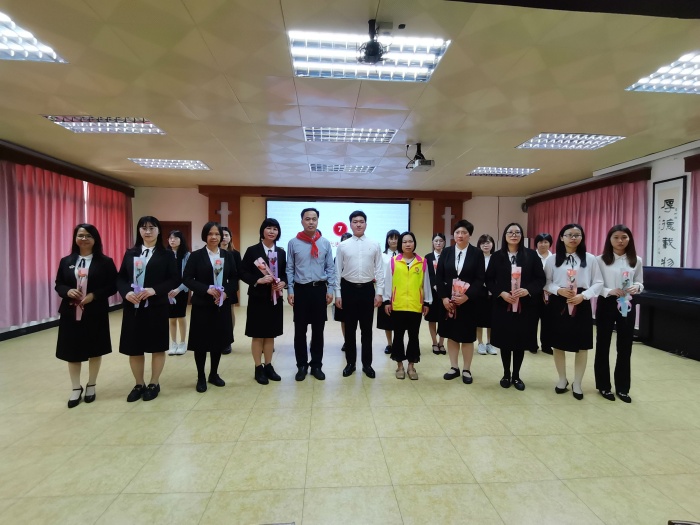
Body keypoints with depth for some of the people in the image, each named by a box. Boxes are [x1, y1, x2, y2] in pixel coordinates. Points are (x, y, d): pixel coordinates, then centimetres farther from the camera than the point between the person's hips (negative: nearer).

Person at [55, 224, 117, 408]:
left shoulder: (105, 262, -2)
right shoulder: (66, 261, 7)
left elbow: (113, 286, -4)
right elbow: (58, 285, 10)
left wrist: (94, 295, -18)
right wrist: (68, 291, -12)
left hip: (96, 314, -2)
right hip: (71, 314, 3)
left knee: (94, 351, 9)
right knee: (72, 352, 8)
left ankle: (91, 386, 27)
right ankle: (76, 388, 25)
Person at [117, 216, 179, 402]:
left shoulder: (166, 254, 0)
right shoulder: (130, 253, 10)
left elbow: (175, 279, -6)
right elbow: (120, 278, 8)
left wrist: (154, 290, -19)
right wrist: (126, 292, -12)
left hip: (157, 307, -3)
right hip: (133, 307, 3)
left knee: (157, 347, 6)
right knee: (134, 348, 10)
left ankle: (154, 384, 23)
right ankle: (139, 384, 27)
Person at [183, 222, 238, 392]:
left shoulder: (228, 255, 6)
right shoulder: (196, 255, -3)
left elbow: (234, 278, 5)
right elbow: (187, 279, -8)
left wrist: (226, 293, -12)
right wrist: (207, 289, -20)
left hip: (222, 304, 3)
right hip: (202, 305, -3)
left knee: (219, 340, 10)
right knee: (201, 342, 4)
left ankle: (214, 374, 28)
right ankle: (201, 377, 21)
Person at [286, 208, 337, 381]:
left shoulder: (325, 243, 3)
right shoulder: (293, 243, 1)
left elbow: (330, 268, 5)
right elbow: (289, 269, 3)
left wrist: (330, 290, -1)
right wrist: (290, 291, -3)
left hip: (319, 289, 1)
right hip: (301, 289, -1)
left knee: (318, 329, 9)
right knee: (300, 330, 7)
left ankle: (316, 365, 23)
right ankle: (302, 365, 21)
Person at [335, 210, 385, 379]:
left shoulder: (375, 245, 2)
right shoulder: (343, 246, 1)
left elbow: (379, 271, 2)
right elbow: (338, 271, 2)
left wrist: (379, 293, -2)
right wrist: (337, 294, -1)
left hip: (367, 289, 0)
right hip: (348, 289, 0)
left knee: (367, 328, 9)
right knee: (349, 328, 9)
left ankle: (367, 364, 22)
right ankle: (351, 362, 24)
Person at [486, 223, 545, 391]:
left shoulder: (531, 255, 2)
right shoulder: (497, 256, 2)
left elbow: (541, 279, 0)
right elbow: (489, 280, 1)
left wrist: (527, 290, -17)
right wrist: (501, 293, -14)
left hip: (525, 306, 0)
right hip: (502, 305, 0)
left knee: (521, 342, 8)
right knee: (504, 341, 7)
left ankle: (516, 376, 24)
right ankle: (506, 374, 24)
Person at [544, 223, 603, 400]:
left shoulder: (590, 259, 2)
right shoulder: (552, 259, 2)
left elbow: (598, 283, 1)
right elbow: (545, 283, 3)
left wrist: (583, 295, -14)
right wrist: (558, 290, -15)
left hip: (581, 304, 0)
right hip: (558, 304, 0)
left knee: (582, 346, 6)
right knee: (558, 344, 8)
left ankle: (577, 383, 22)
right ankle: (562, 379, 27)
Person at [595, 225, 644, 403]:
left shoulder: (636, 260, 5)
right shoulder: (601, 260, -5)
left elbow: (640, 283, 9)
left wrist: (636, 287, -13)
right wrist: (610, 291, -21)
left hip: (628, 305, 3)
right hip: (606, 304, -3)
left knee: (625, 346, 9)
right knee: (603, 345, 6)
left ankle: (622, 387, 23)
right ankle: (604, 385, 20)